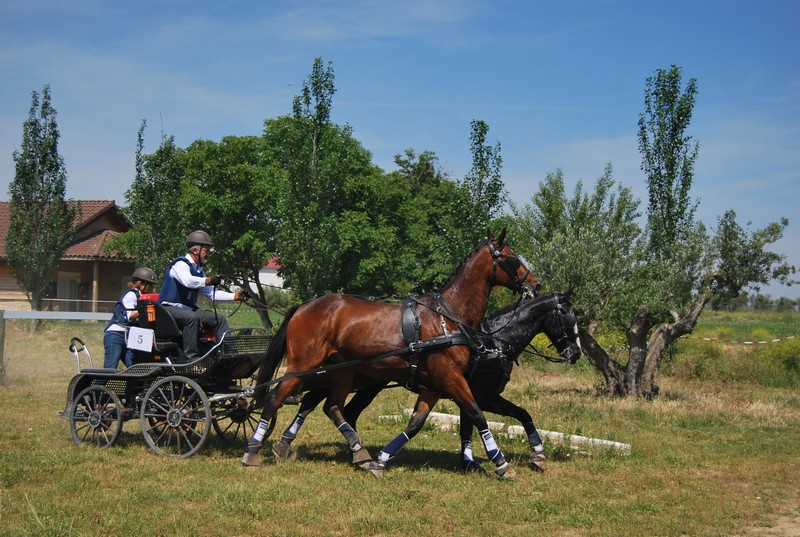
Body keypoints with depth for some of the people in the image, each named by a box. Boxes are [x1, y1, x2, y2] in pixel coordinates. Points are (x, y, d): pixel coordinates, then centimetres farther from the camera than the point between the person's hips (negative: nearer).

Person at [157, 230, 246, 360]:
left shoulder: (199, 270, 16)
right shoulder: (181, 264, -11)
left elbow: (211, 293, 15)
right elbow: (187, 281, -34)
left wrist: (234, 296, 4)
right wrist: (206, 281, -49)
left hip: (189, 309, 9)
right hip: (170, 307, -9)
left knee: (220, 319, -2)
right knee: (191, 317, -37)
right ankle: (191, 357, -39)